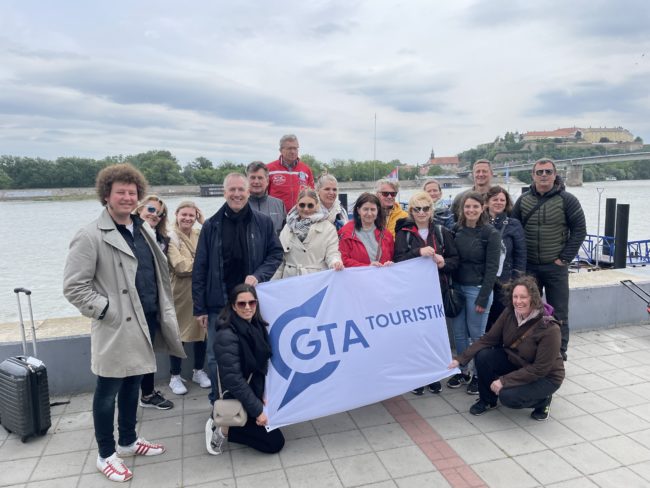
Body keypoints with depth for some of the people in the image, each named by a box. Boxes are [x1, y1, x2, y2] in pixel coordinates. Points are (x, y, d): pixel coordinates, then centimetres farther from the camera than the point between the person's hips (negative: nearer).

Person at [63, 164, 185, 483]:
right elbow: (73, 287, -14)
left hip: (145, 323, 7)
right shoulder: (91, 236, -14)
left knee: (132, 385, 20)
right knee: (108, 391, 9)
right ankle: (106, 455, 27)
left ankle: (128, 441, 38)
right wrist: (106, 311, -16)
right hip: (117, 329, -7)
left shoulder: (144, 230, 10)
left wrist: (163, 311, 11)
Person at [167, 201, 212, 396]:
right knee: (179, 333, 5)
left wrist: (204, 221, -10)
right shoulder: (171, 238, -8)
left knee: (202, 330, 12)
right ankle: (175, 377, 20)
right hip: (181, 293, -5)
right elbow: (181, 266, -18)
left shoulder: (200, 234, 9)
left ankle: (198, 371, 30)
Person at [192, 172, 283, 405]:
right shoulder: (211, 226, 1)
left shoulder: (263, 223, 1)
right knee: (216, 357, 6)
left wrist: (258, 275, -11)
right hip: (219, 303, 0)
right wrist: (199, 307, -1)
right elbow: (200, 269, 2)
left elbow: (276, 253, 7)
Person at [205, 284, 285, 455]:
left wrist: (264, 394, -9)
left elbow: (262, 365, 2)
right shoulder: (227, 336, -25)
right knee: (275, 442, -6)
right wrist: (257, 411, -21)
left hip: (256, 392, 8)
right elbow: (234, 379, -25)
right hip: (238, 400, -8)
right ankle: (223, 430, 4)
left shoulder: (258, 326, -2)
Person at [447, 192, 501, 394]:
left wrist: (483, 298, -13)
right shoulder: (456, 230, 4)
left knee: (477, 335, 5)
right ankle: (462, 371, 27)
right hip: (457, 287, 5)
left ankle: (479, 375, 21)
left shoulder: (491, 234, -9)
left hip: (477, 289, -4)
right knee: (459, 333, 12)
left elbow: (492, 268, -10)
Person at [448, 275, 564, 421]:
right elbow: (488, 339, -8)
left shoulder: (550, 328, -29)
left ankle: (543, 399, 4)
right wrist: (460, 359, -18)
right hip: (515, 363, 5)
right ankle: (487, 400, 5)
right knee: (483, 356, -19)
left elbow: (540, 369, -25)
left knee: (508, 396, -28)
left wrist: (504, 380, -27)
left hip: (545, 376, -5)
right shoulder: (509, 313, -14)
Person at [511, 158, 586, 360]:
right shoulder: (523, 200, 3)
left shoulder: (567, 200, -4)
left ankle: (559, 351, 21)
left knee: (559, 313, 6)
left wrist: (565, 258, -9)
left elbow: (579, 230, -5)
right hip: (528, 267, 3)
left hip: (556, 267, -2)